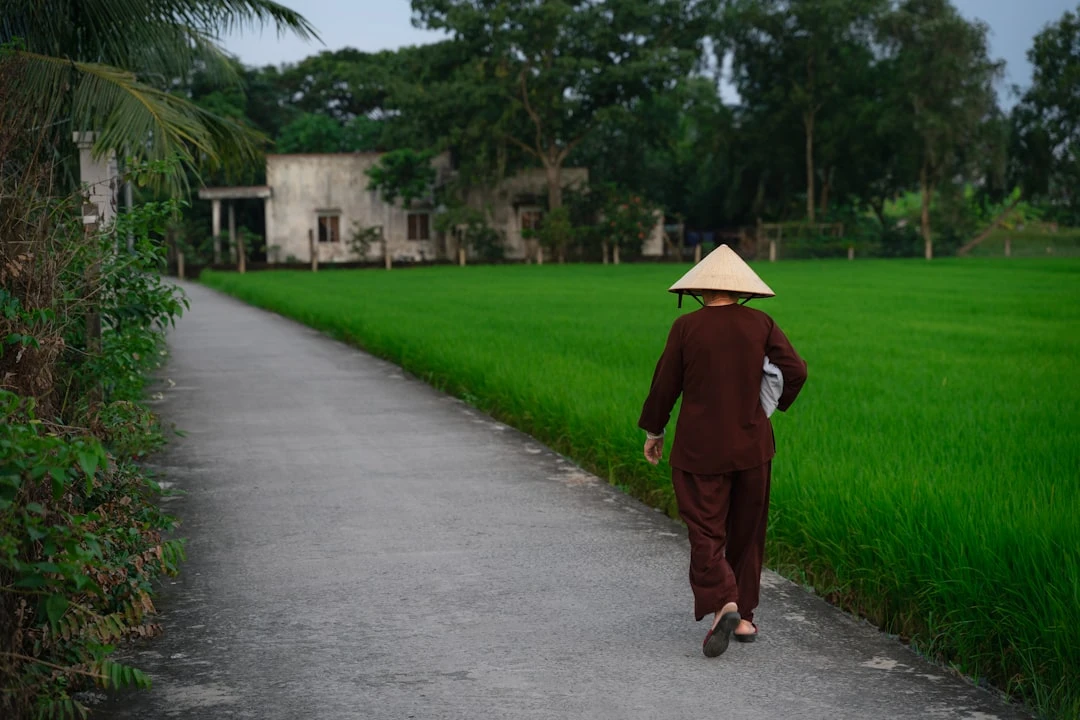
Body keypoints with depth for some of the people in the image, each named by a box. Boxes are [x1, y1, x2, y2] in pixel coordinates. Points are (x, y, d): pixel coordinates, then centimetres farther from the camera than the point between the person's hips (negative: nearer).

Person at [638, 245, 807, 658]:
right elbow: (795, 370, -7)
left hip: (700, 447, -2)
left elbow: (665, 384, -2)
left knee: (705, 531, 1)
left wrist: (653, 431, 11)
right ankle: (745, 617, 20)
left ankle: (723, 604, -21)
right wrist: (774, 405, 12)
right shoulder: (760, 324, -1)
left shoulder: (686, 327, -6)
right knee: (746, 531, 15)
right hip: (752, 445, 3)